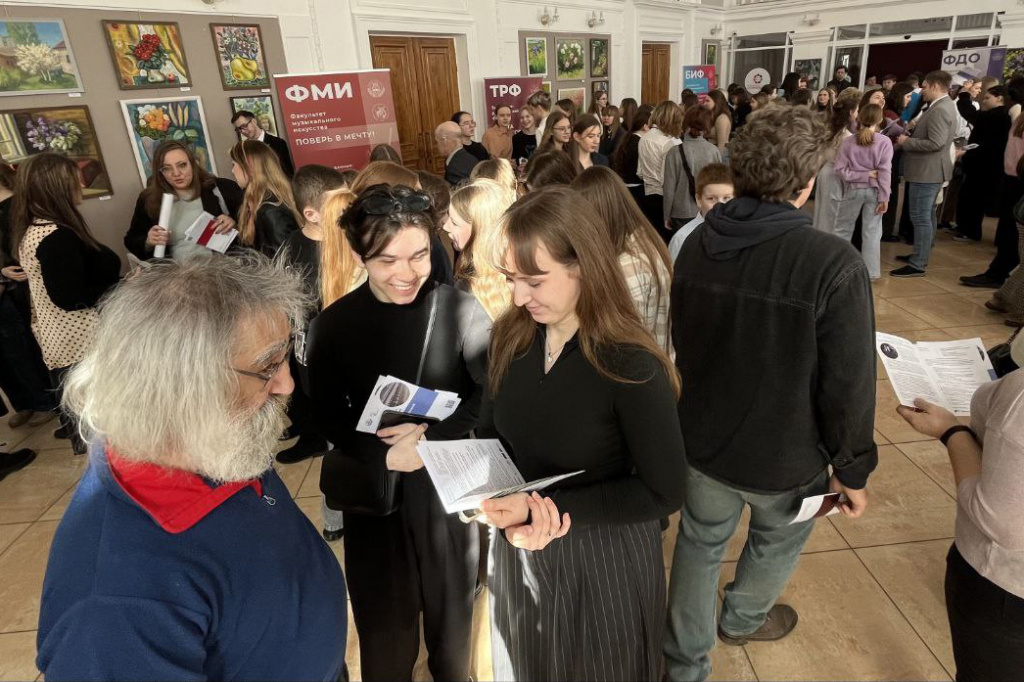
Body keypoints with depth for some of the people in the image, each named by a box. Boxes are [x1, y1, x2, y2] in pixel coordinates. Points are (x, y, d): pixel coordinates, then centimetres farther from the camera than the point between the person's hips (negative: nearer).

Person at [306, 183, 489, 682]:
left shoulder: (460, 309, -13)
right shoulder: (333, 325, -7)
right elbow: (328, 418, -3)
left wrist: (432, 432, -21)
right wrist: (386, 455, -17)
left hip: (449, 483, 0)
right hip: (374, 489, 1)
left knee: (452, 610, 21)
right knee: (383, 620, 19)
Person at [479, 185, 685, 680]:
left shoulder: (632, 367, -26)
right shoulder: (509, 338, -10)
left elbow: (663, 493, -19)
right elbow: (491, 434, 1)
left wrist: (544, 507, -26)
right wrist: (511, 513, -18)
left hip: (604, 561, -5)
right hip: (518, 551, 5)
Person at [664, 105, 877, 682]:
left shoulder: (697, 245, -7)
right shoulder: (834, 265, -25)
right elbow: (848, 386, -20)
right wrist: (852, 470, -4)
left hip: (702, 443, 4)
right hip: (786, 459, -3)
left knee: (700, 543, 22)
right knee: (776, 543, 27)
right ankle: (742, 619, 54)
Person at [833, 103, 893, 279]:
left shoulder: (848, 141, -6)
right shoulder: (884, 142, -8)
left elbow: (840, 170, -11)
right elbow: (885, 172, -10)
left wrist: (860, 175, -6)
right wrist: (884, 197, -7)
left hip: (853, 189, 0)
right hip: (874, 191, 0)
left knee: (842, 229, 11)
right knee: (871, 232, 7)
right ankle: (870, 272, 13)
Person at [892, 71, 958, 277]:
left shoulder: (940, 110, -20)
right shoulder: (944, 105, 14)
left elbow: (936, 143, -27)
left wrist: (906, 142, -17)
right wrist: (909, 138, 10)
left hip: (927, 171, -11)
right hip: (929, 170, 11)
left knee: (920, 217, -9)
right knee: (927, 215, 18)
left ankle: (918, 265, -6)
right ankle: (921, 254, 30)